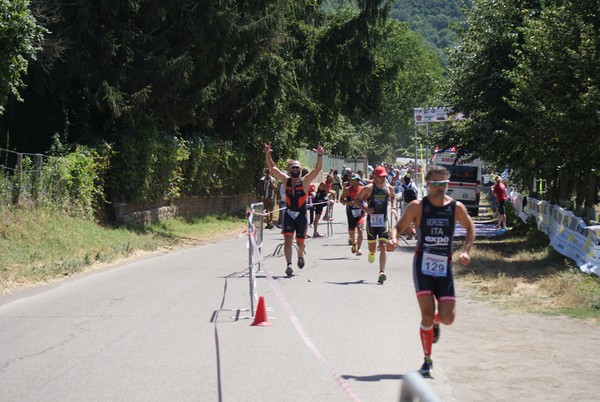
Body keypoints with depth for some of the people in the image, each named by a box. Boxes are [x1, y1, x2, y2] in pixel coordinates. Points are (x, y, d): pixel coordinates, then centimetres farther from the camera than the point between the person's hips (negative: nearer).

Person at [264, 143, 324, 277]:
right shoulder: (286, 180, 1)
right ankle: (289, 265, -21)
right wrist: (267, 154, -12)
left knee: (300, 242, 13)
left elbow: (317, 169, -15)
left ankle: (300, 256, 45)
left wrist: (320, 155, -28)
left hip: (301, 215, -1)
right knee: (287, 240, -16)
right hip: (289, 215, 1)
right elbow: (272, 168, 0)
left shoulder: (305, 181, -5)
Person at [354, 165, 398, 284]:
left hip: (383, 220, 1)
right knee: (372, 246, 11)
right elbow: (356, 200, 1)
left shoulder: (389, 188, 4)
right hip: (371, 220, -1)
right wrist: (365, 208, -16)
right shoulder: (368, 188, -6)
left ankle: (382, 273, -17)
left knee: (383, 246, -11)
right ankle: (372, 253, 51)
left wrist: (393, 208, 7)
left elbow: (393, 197, 25)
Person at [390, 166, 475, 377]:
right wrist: (394, 238, -20)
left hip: (444, 266, 2)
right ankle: (427, 360, 6)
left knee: (448, 318, -6)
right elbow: (399, 227, 3)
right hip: (423, 264, -2)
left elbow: (470, 227, 18)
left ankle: (435, 322, 34)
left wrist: (466, 251, 4)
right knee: (427, 313, -11)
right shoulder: (417, 206, -3)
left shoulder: (456, 207, 2)